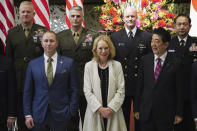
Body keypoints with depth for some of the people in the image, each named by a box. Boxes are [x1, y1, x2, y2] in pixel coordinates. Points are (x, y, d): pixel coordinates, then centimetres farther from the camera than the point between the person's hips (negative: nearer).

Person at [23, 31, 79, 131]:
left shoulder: (68, 63, 1)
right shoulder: (33, 64, 5)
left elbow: (74, 89, 2)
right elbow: (28, 91, 6)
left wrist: (71, 112, -4)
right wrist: (27, 114, 1)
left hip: (61, 115, -1)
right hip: (38, 115, 1)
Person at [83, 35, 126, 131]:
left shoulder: (117, 65, 4)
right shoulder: (89, 66, 3)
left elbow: (121, 90, 0)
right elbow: (87, 91, -1)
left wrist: (111, 108, -10)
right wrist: (100, 108, -10)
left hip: (114, 111, 0)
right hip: (95, 111, 0)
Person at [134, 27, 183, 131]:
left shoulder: (175, 63, -5)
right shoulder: (145, 60, 3)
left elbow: (179, 90, -2)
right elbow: (140, 85, 6)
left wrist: (179, 114, -1)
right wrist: (137, 109, 6)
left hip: (166, 113, -2)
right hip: (146, 111, 2)